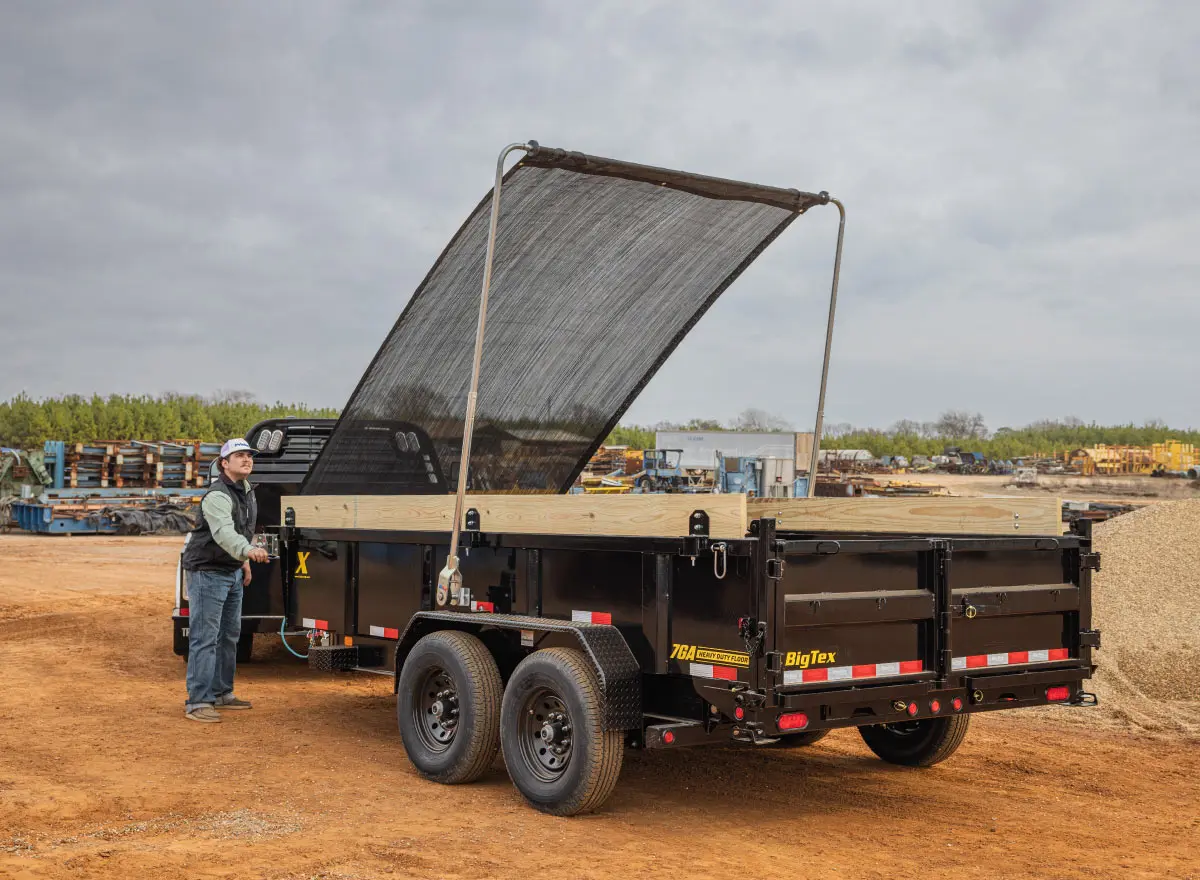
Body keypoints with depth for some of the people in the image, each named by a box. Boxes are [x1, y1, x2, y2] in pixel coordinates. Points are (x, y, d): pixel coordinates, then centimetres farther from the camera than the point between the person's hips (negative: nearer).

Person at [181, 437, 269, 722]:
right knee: (205, 638, -10)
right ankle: (197, 702, -9)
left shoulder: (247, 491, 9)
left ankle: (221, 693, 25)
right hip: (207, 571, -9)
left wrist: (244, 562, 18)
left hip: (232, 571, 10)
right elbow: (223, 532, -40)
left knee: (229, 635, 15)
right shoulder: (218, 495, -22)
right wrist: (247, 551, -56)